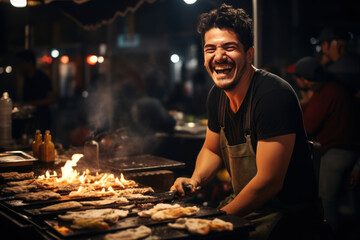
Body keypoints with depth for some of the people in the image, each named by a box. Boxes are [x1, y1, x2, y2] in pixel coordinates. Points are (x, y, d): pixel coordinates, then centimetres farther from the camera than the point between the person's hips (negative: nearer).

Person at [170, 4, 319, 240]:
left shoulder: (274, 95, -24)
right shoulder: (217, 95, 1)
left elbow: (269, 181, -25)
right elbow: (212, 149, 17)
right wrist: (195, 180, -3)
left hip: (285, 211, -7)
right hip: (243, 203, 7)